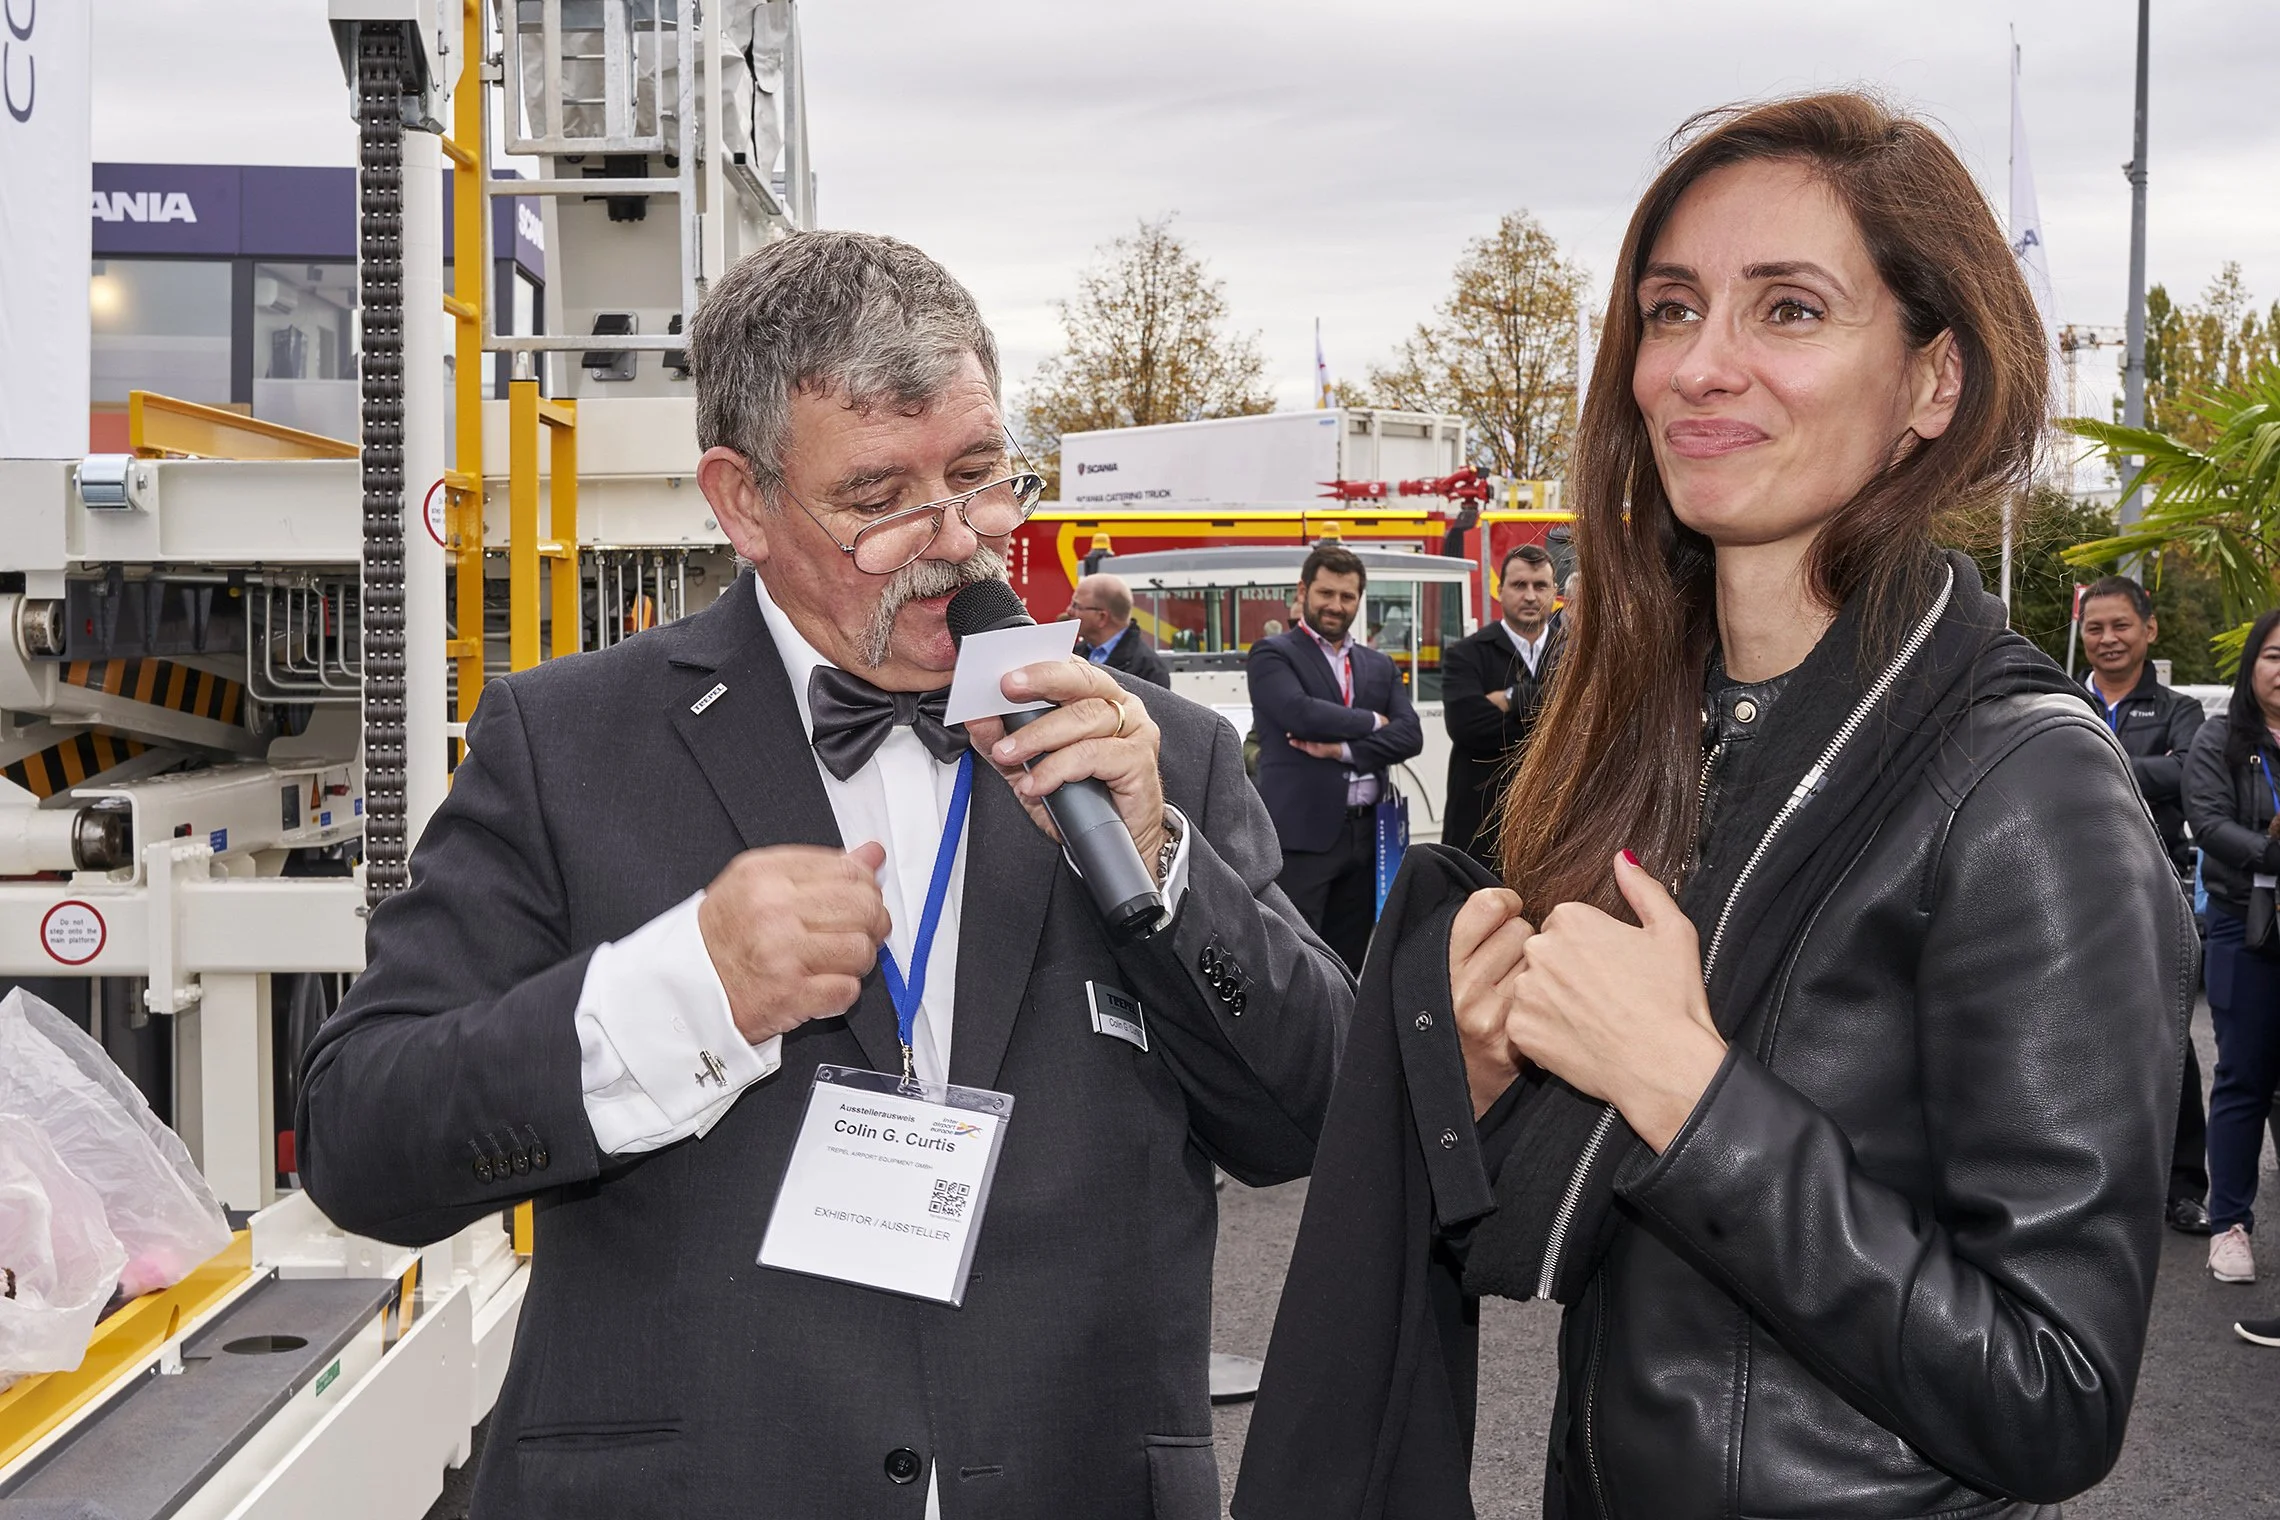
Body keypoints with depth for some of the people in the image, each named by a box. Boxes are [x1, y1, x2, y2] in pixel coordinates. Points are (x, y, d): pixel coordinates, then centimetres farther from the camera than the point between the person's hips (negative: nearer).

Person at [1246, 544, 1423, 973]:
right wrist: (1370, 721, -3)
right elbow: (1301, 713, -17)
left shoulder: (1380, 666, 18)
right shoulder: (1272, 655, 2)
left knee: (1349, 965, 11)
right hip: (1301, 834, -6)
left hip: (1367, 836, 6)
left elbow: (1410, 735, 4)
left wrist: (1344, 749, -11)